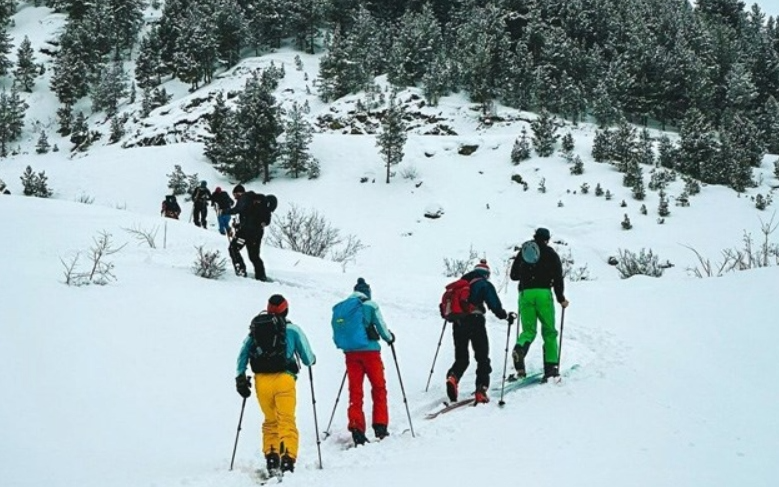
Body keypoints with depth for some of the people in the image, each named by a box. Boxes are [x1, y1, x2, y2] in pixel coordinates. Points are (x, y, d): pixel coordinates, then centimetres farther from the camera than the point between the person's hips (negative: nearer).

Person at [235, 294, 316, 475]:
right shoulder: (293, 329, 6)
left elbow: (243, 354, 8)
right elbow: (308, 359, 8)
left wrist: (241, 377, 12)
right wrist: (312, 359, 30)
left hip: (261, 380, 3)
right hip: (284, 378, -3)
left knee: (270, 421, 17)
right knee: (287, 421, -4)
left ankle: (271, 457, 7)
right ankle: (287, 459, -19)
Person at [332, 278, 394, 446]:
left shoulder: (339, 308, 10)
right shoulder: (370, 305, -3)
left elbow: (335, 336, 12)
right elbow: (382, 329, 0)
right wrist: (390, 338, 21)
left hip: (350, 354, 4)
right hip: (369, 351, -4)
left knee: (355, 391, 5)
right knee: (379, 388, 8)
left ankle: (356, 429, -3)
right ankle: (380, 427, 5)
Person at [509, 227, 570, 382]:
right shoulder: (551, 254, 9)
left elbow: (513, 275, 19)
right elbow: (558, 277, 2)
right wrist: (561, 299, 10)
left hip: (525, 293, 2)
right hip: (543, 293, -2)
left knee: (528, 330, 6)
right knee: (549, 331, 5)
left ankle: (519, 349, -28)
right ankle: (551, 365, -4)